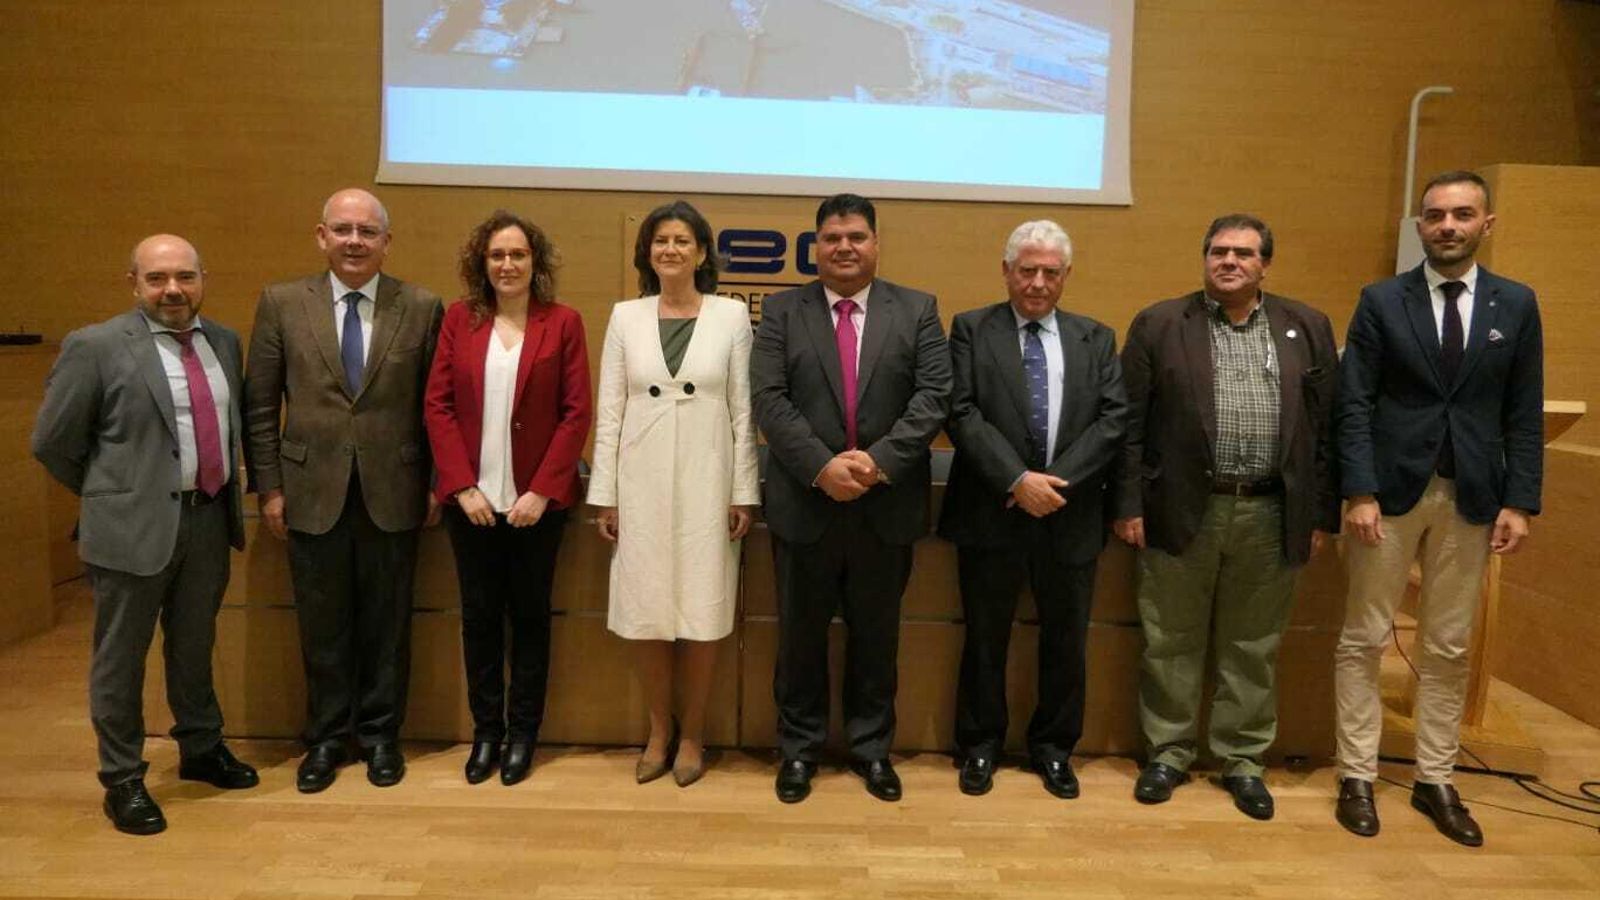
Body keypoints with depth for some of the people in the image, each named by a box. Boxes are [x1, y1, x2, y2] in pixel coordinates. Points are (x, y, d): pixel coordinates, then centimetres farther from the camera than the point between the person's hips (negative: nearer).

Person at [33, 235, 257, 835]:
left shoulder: (224, 342, 7)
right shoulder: (96, 347, -10)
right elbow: (52, 442, -5)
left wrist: (225, 491, 11)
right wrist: (108, 495, 5)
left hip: (210, 519, 5)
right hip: (133, 526, -5)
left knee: (194, 646, 20)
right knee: (121, 656, 9)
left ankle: (201, 750, 36)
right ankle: (122, 780, 23)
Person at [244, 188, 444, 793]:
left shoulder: (421, 308, -1)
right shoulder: (281, 304, 1)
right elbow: (259, 406, 3)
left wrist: (436, 484, 0)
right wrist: (268, 487, 0)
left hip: (393, 494, 0)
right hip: (312, 492, 1)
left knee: (387, 624, 11)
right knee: (323, 628, 12)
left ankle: (379, 733, 29)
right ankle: (327, 737, 29)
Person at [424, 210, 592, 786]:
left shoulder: (563, 323, -1)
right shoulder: (459, 319, 4)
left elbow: (577, 413, -5)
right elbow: (437, 405, 1)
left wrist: (542, 490, -11)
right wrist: (462, 486, -7)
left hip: (536, 500, -1)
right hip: (471, 498, 2)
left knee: (530, 614, 9)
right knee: (479, 614, 9)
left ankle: (522, 733, 23)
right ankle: (485, 731, 24)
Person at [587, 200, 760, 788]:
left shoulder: (731, 315, 1)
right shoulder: (626, 316, 6)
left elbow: (743, 409, 1)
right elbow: (609, 409, 5)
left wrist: (744, 491, -2)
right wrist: (604, 493, 1)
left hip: (706, 481, -1)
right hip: (642, 481, 2)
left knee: (701, 611, 3)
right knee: (645, 610, 6)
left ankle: (692, 736, 21)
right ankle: (659, 732, 24)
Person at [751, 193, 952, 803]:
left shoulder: (917, 310, 5)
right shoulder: (781, 311, 3)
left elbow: (933, 397, -5)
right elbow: (769, 400, -6)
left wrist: (878, 460, -17)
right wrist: (822, 466, -18)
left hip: (887, 505, 1)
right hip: (805, 503, 0)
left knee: (877, 635, 13)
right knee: (801, 634, 11)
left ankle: (872, 747, 29)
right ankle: (799, 747, 27)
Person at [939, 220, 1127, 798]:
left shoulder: (1096, 339, 9)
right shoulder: (971, 330, 2)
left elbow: (1114, 419, -1)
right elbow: (963, 414, -8)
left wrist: (1056, 480, -13)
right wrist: (1018, 480, -18)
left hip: (1072, 516, 2)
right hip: (991, 513, -2)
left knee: (1066, 640, 12)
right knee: (985, 639, 10)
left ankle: (1053, 746, 30)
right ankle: (980, 745, 27)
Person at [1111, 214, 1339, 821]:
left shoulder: (1307, 328, 7)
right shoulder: (1159, 325, 1)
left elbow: (1327, 427, 7)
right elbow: (1130, 424, -1)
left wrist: (1323, 514, 3)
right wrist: (1128, 505, -7)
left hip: (1271, 515, 2)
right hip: (1181, 510, -1)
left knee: (1254, 647, 12)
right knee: (1170, 642, 8)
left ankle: (1242, 760, 26)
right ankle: (1168, 752, 23)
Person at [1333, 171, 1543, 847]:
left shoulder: (1517, 305, 6)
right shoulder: (1381, 301, 0)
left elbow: (1524, 414, 5)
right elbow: (1354, 405, -4)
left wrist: (1519, 501, -2)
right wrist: (1359, 492, -12)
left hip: (1472, 495, 2)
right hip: (1392, 488, -2)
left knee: (1448, 648, 10)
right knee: (1363, 640, 3)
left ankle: (1435, 781, 22)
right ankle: (1357, 777, 14)